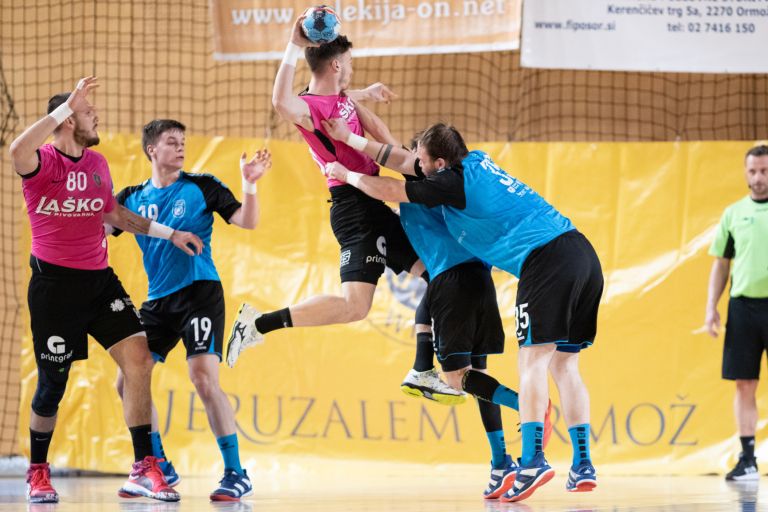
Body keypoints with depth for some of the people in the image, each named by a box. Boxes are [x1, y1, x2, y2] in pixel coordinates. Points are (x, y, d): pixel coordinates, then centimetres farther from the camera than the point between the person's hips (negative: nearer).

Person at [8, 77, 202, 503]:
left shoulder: (97, 163, 12)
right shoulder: (44, 162, -11)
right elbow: (17, 153, -37)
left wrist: (169, 233, 25)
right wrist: (68, 106, -35)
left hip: (99, 279, 6)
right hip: (54, 283, -6)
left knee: (138, 360, -7)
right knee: (53, 383, 1)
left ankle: (143, 469, -4)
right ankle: (38, 472, 22)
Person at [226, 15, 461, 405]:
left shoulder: (341, 98, 12)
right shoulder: (311, 107, -16)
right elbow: (281, 103, -42)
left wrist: (365, 94, 28)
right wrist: (294, 48, -40)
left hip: (374, 207, 11)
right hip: (356, 208, -11)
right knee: (354, 305, -23)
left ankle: (422, 375, 20)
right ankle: (258, 324, -15)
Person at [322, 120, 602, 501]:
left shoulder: (451, 183, -5)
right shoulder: (475, 161, 20)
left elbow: (387, 190, 5)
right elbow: (401, 161, 29)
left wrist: (346, 175, 23)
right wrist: (349, 139, 33)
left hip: (546, 259, -9)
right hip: (581, 252, 9)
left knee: (533, 361, -11)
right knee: (564, 365, 10)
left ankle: (533, 460, -23)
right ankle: (583, 466, 6)